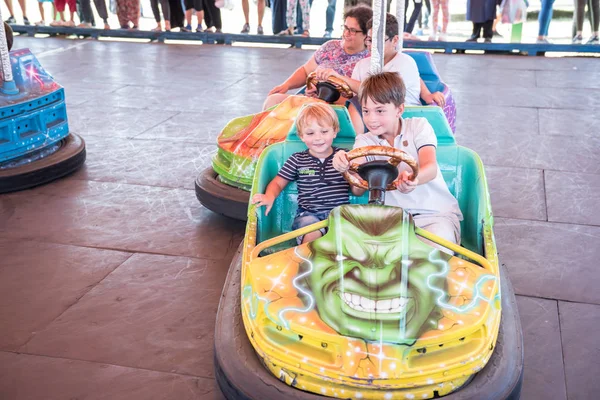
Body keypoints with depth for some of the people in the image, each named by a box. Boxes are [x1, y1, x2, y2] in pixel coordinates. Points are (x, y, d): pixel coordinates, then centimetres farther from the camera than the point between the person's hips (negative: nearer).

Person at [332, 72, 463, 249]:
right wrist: (345, 168, -32)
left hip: (436, 213, -2)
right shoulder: (364, 141, 6)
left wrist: (413, 179, -42)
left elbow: (430, 168, -17)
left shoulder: (419, 126, 2)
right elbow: (358, 190, -9)